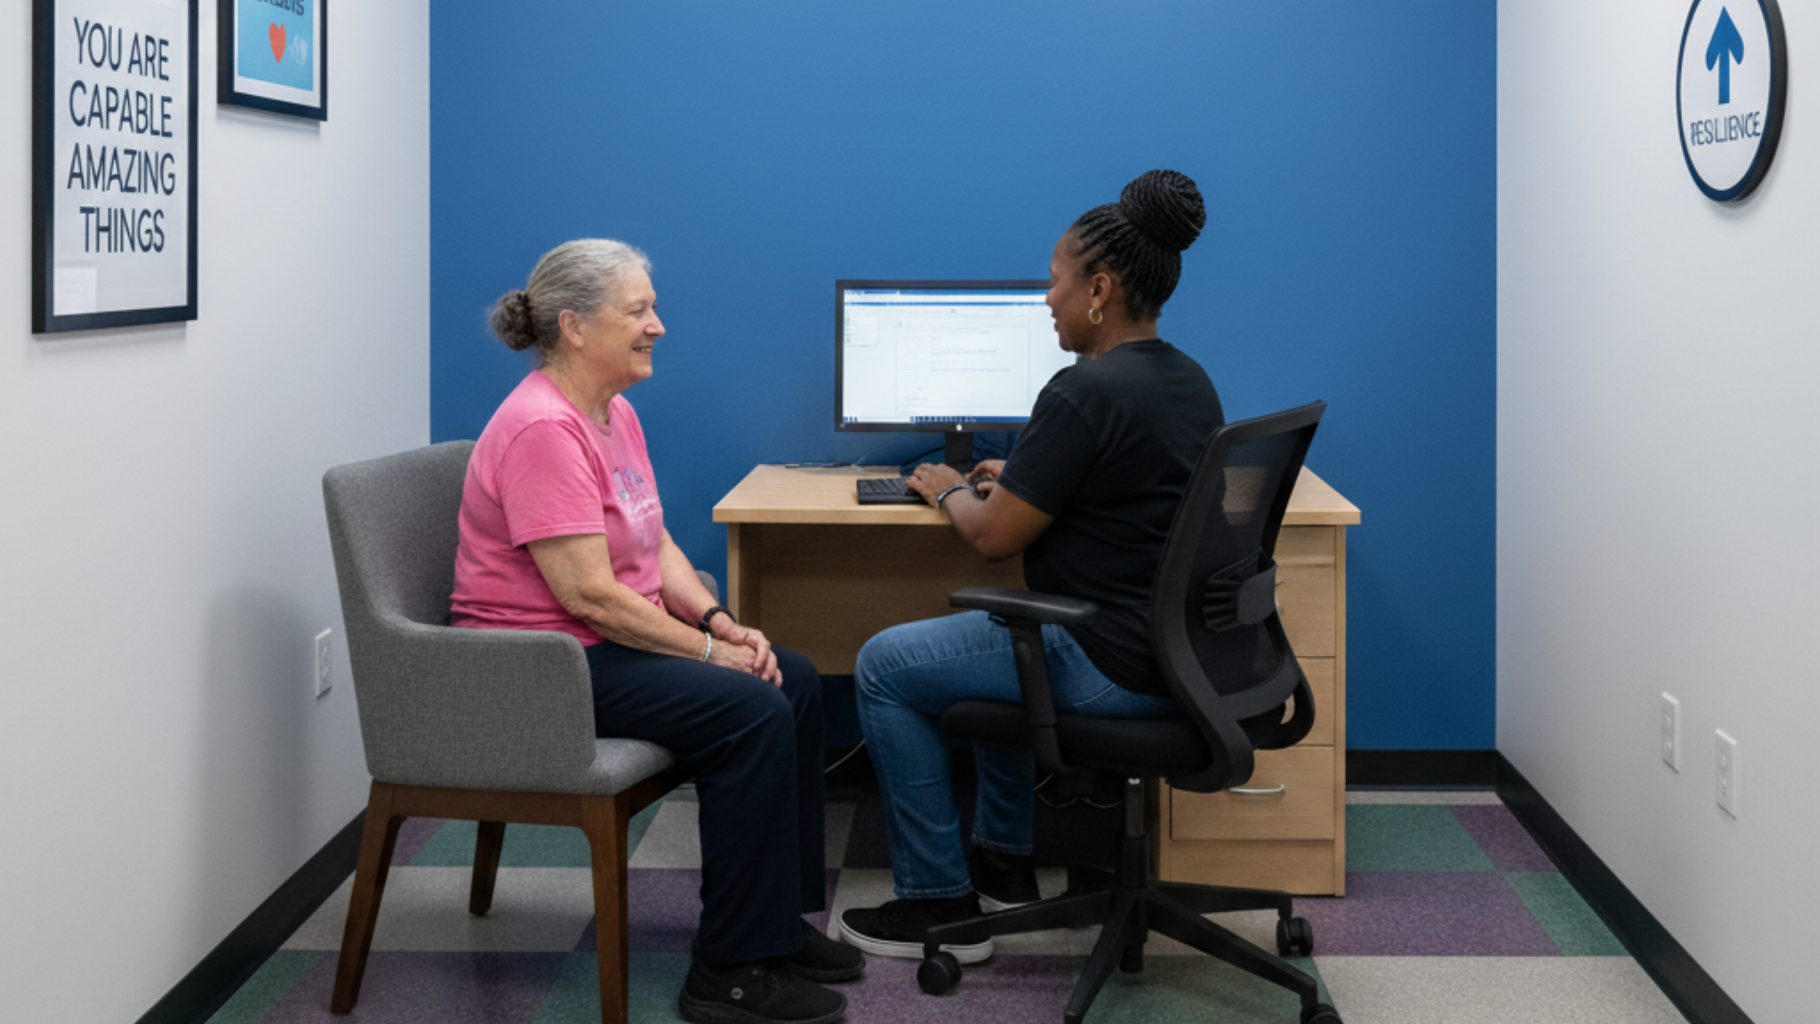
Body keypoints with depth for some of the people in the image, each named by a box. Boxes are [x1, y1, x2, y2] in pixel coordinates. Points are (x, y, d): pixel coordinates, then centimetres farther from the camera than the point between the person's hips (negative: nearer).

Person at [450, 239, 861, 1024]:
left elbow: (655, 546, 13)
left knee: (795, 682, 5)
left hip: (613, 639, 11)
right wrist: (710, 650, -19)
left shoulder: (615, 414, 10)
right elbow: (587, 592, -25)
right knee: (751, 710, -23)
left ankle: (779, 920, 13)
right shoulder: (543, 429, -22)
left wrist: (720, 622, -4)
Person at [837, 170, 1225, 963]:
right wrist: (1018, 480, 22)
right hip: (1176, 652, 10)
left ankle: (939, 905, 11)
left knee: (884, 667, 5)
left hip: (1111, 668, -10)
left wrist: (949, 491, 5)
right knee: (987, 631, 34)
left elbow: (994, 537, -15)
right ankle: (1002, 861, 38)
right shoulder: (1188, 381, 9)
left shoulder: (1086, 392, -21)